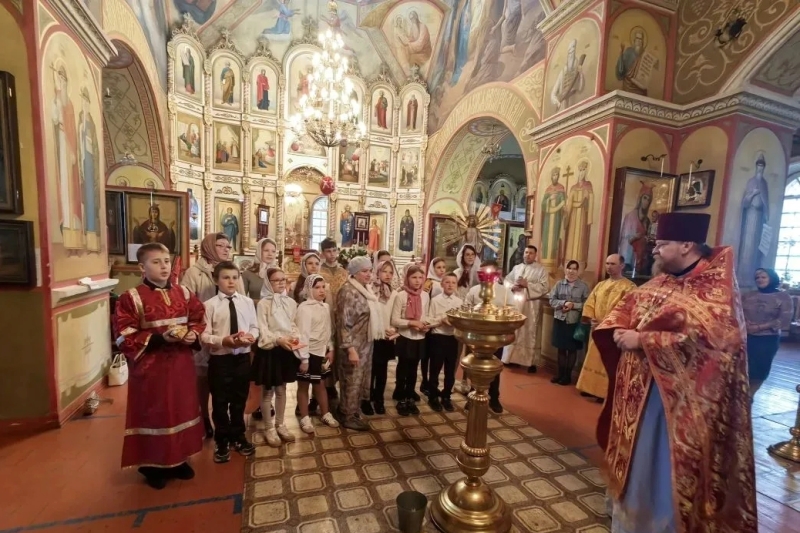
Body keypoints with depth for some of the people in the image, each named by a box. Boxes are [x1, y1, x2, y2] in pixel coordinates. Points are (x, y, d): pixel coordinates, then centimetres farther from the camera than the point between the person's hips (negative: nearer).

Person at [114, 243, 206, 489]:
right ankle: (152, 465, 30)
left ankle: (179, 460, 34)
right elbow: (125, 339, -12)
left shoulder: (183, 293, 4)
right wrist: (160, 338, -24)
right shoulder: (131, 298, -10)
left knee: (181, 410, 15)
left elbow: (199, 320, 11)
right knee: (153, 414, 9)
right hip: (151, 368, -4)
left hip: (181, 366, 5)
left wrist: (193, 334, -9)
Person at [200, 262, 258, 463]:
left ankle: (238, 436, 39)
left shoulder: (247, 302, 1)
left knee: (240, 399, 18)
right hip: (219, 359, -3)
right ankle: (221, 441, 34)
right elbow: (203, 336, -10)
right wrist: (223, 341, -24)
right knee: (220, 401, 12)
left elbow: (255, 326, 5)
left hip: (242, 357, 3)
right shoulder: (210, 305, -9)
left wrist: (251, 337, -15)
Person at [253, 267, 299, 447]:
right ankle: (270, 429, 24)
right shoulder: (263, 303, -10)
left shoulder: (291, 302, 3)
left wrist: (295, 338, -12)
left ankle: (280, 425, 31)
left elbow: (293, 325, 7)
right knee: (268, 392, 9)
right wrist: (278, 339, -27)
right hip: (269, 351, -4)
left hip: (286, 350, 4)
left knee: (281, 390, 16)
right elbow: (262, 330, -13)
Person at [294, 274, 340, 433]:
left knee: (320, 384, 19)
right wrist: (304, 359, -19)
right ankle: (305, 418, 25)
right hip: (308, 353, -6)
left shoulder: (325, 307, 4)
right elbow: (303, 335, -19)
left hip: (321, 352, 6)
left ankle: (325, 415, 33)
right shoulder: (304, 308, -17)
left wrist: (330, 349, 7)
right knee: (303, 386, 11)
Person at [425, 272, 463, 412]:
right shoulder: (435, 300, -6)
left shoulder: (460, 302, 2)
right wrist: (441, 320, -20)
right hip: (438, 338, -3)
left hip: (453, 338, 3)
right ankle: (433, 397, 27)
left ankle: (446, 397, 32)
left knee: (450, 370, 14)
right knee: (435, 369, 9)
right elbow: (429, 321, -7)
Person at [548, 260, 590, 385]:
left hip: (575, 322, -1)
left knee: (572, 349, 9)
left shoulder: (583, 286, -3)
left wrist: (573, 305, -19)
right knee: (561, 348, 12)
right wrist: (564, 303, -18)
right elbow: (552, 300, -3)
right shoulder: (559, 284, 2)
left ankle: (568, 375, 23)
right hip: (560, 320, 2)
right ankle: (560, 373, 25)